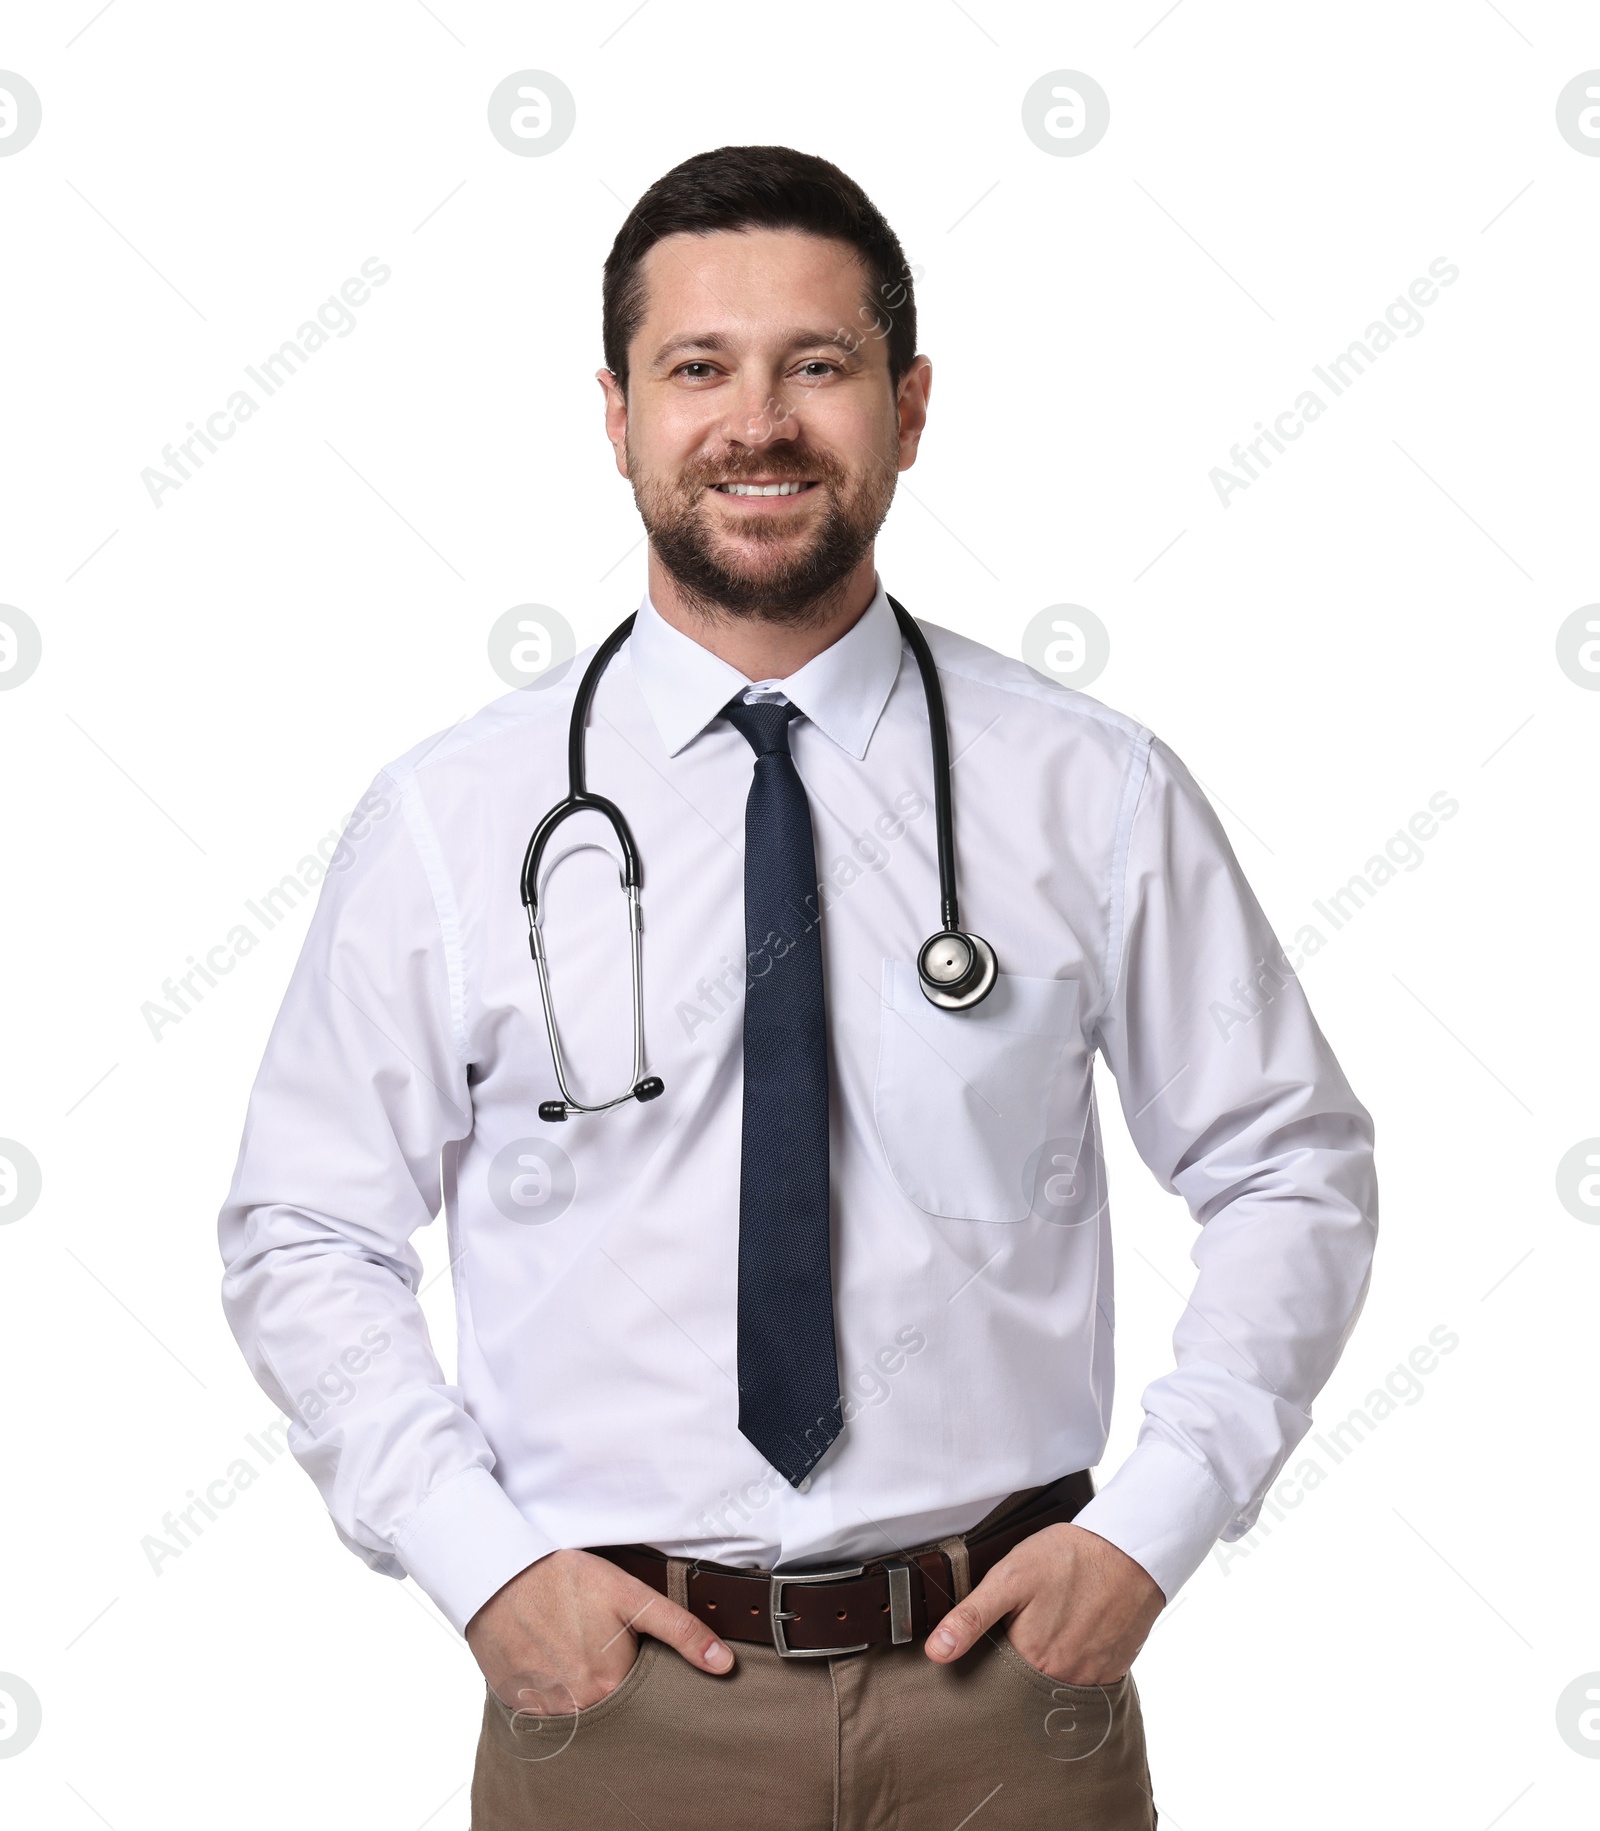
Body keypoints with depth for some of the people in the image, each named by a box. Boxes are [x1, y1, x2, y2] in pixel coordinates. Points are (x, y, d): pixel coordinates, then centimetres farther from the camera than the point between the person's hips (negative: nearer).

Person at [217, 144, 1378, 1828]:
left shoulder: (1095, 796, -4)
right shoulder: (449, 820, -4)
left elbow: (1294, 1173, 3)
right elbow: (304, 1241, 2)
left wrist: (1154, 1526, -6)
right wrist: (478, 1560, -8)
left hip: (1012, 1679, 1)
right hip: (613, 1681, 0)